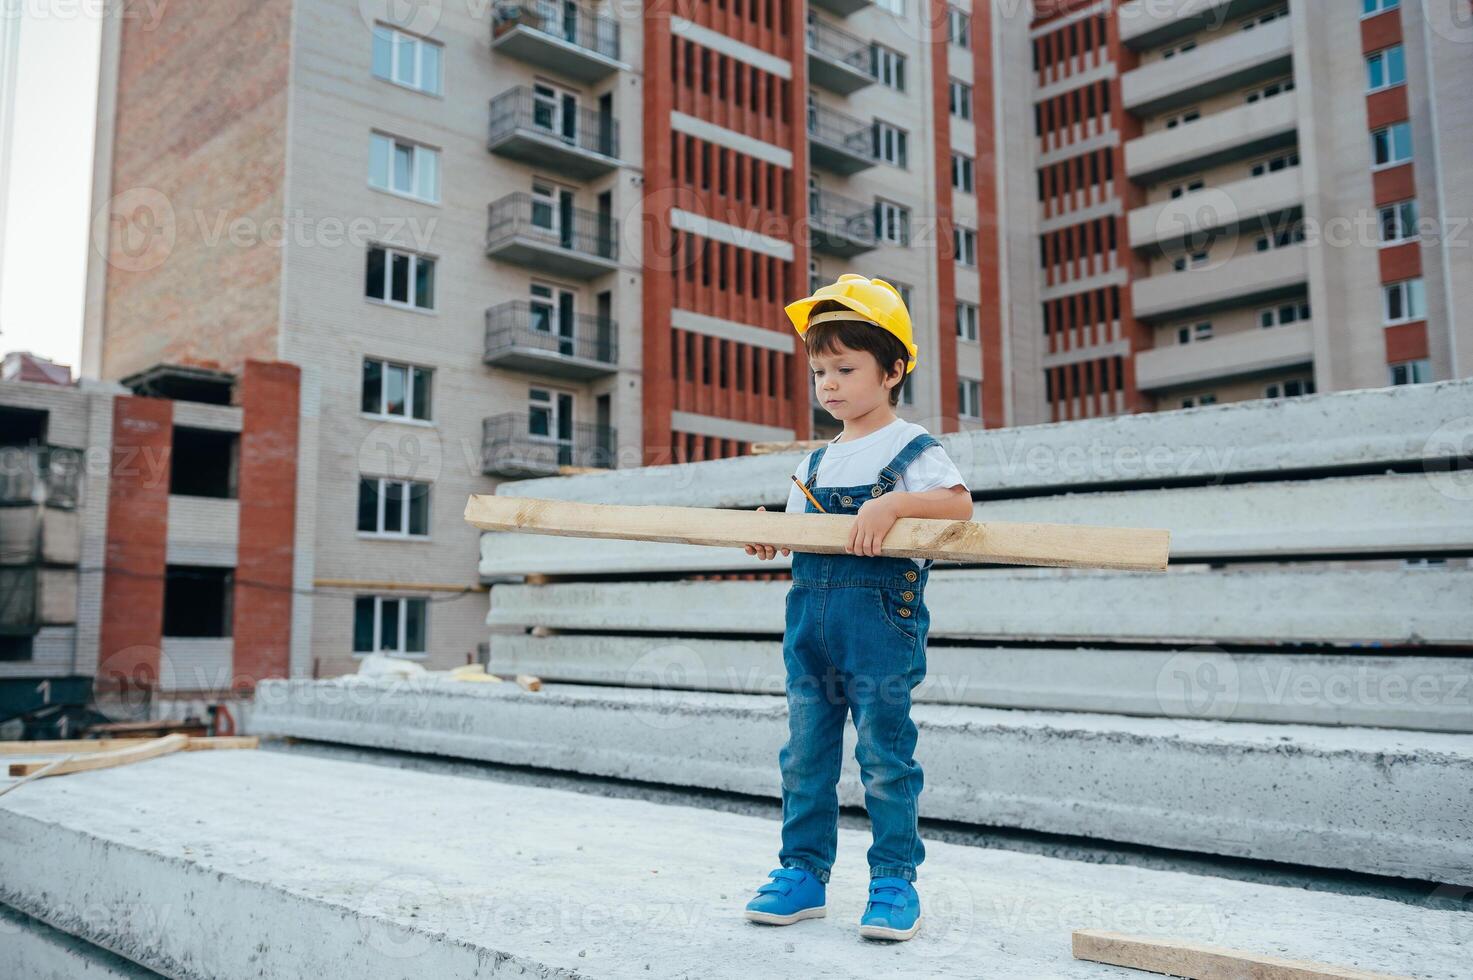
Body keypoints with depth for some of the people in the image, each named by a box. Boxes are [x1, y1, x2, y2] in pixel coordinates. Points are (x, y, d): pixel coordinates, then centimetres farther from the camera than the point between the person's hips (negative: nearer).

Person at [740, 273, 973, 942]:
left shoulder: (911, 448, -2)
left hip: (882, 620, -6)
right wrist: (770, 538, -3)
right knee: (805, 755, 10)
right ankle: (803, 871, 21)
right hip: (810, 619, 6)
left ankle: (894, 879, 12)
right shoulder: (815, 463, 16)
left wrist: (891, 504, -28)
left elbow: (958, 502, -16)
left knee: (884, 756, 0)